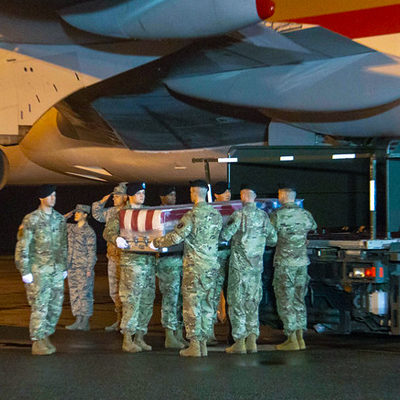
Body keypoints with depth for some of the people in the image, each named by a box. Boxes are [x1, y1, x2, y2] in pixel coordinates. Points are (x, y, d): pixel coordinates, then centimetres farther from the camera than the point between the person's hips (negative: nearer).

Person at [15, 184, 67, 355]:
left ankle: (45, 336, 19)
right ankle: (37, 342, 0)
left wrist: (64, 267, 16)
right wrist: (25, 271, -11)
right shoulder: (31, 219, -6)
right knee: (40, 306, -7)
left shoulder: (60, 219, 11)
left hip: (56, 270, 5)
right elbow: (22, 247, -7)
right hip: (38, 271, -5)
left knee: (55, 306, 5)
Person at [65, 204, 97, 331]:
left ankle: (85, 322, 2)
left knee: (84, 294, -3)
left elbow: (92, 251, -9)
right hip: (72, 267, 7)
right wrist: (67, 216, 6)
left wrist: (89, 269, -14)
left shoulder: (89, 231, -8)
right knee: (74, 294, 8)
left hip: (84, 267, -7)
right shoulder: (71, 228, 10)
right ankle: (78, 321, 13)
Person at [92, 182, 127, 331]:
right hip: (113, 257, 8)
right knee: (114, 291, 13)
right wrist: (101, 202, 12)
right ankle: (120, 320, 23)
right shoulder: (111, 212, 11)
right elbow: (97, 214, 28)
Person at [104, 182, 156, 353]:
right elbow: (108, 231, -6)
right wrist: (116, 238, -26)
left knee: (147, 300, 7)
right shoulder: (121, 213, 1)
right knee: (131, 299, -8)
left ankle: (139, 337, 15)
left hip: (149, 260, 6)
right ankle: (127, 340, -3)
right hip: (131, 260, -6)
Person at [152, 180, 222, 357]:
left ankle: (194, 346, 0)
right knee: (206, 304, 11)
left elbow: (176, 236, -18)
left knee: (192, 304, 0)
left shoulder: (192, 215, -14)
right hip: (212, 266, 6)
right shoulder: (216, 214, 6)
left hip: (194, 266, -6)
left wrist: (156, 242, -3)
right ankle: (203, 344, 14)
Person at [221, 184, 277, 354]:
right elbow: (273, 240, 12)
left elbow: (224, 235, -17)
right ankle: (252, 340, 9)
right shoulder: (264, 216, 5)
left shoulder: (239, 215, -11)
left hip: (239, 266, -5)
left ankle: (239, 341, 1)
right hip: (257, 266, 5)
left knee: (237, 303, 1)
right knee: (253, 303, 12)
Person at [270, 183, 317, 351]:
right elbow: (313, 227, 25)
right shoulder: (305, 214, 6)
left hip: (284, 263, -5)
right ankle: (300, 337, 13)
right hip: (302, 262, 5)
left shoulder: (277, 215, -10)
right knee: (299, 299, 13)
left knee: (285, 301, 0)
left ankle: (292, 339, -2)